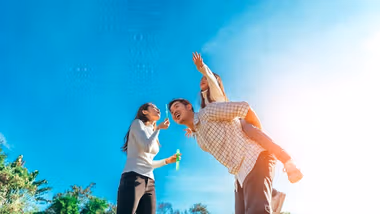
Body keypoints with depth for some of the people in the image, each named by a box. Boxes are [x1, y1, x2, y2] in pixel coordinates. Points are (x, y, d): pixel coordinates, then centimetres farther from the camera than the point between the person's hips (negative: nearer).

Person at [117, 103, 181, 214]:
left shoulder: (152, 133, 30)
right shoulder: (138, 123, 8)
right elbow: (147, 147, -8)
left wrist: (167, 160, 22)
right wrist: (158, 128, 4)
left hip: (149, 183, 8)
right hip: (133, 177, -8)